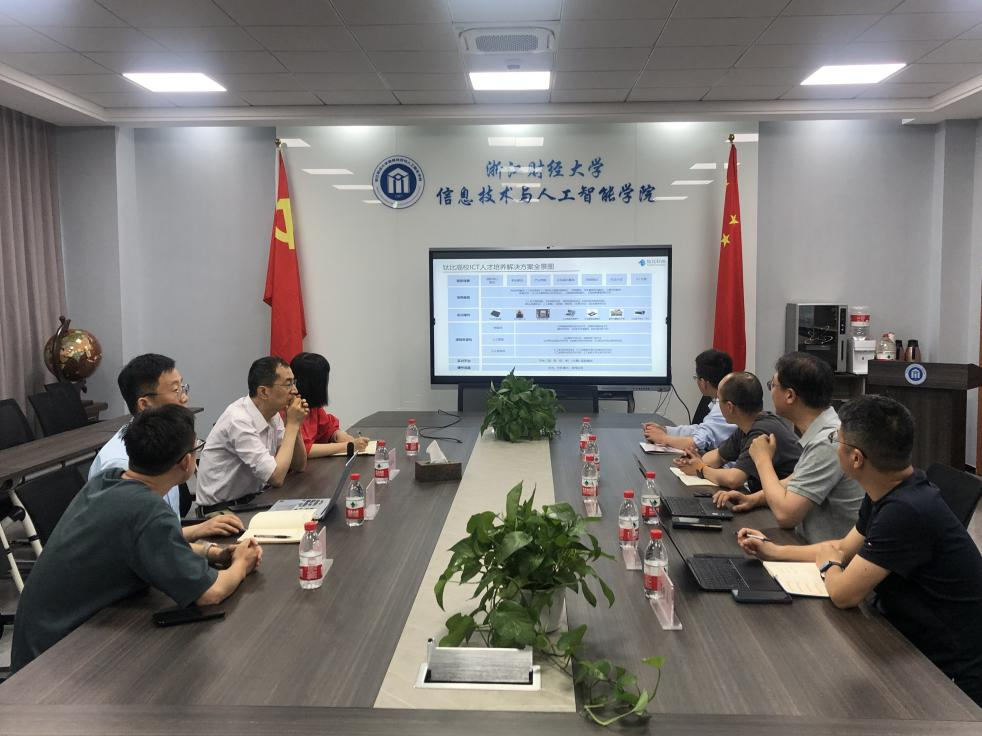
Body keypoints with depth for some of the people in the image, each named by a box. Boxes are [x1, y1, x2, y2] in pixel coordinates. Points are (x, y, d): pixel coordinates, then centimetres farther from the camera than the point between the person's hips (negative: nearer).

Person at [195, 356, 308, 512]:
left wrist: (294, 425, -10)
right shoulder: (239, 420, -23)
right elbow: (276, 478, -27)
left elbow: (299, 466, 4)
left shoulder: (273, 414, 1)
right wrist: (292, 424, -20)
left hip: (251, 501, 8)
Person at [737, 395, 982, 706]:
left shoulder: (907, 511, -32)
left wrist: (826, 562, -2)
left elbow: (843, 593, -24)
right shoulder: (888, 493, -1)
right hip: (915, 646, 8)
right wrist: (773, 551, 17)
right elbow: (846, 548, 17)